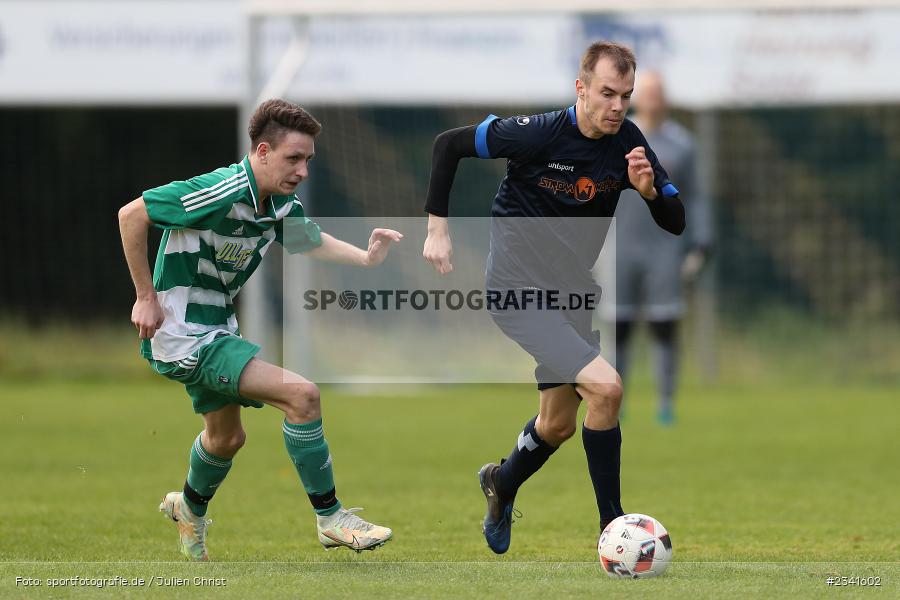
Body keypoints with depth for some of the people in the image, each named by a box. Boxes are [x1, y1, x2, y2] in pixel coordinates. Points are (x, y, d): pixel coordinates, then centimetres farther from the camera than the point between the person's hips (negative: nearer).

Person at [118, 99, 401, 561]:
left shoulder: (282, 206, 0)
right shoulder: (221, 193, -26)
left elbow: (311, 240, 22)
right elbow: (131, 215, -21)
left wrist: (367, 258, 3)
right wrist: (146, 297, -18)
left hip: (216, 329, 9)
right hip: (180, 332, -9)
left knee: (226, 437, 28)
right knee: (302, 395, -18)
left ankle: (190, 509, 55)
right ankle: (330, 519, -9)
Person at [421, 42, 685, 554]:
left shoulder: (628, 142, -6)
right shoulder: (538, 134, -21)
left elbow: (676, 222, -3)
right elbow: (448, 144, -9)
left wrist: (648, 188, -24)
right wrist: (438, 228, -9)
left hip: (571, 292, 7)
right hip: (520, 292, -7)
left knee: (558, 425, 19)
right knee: (605, 387, -23)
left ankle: (502, 484, 50)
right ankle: (612, 526, -13)